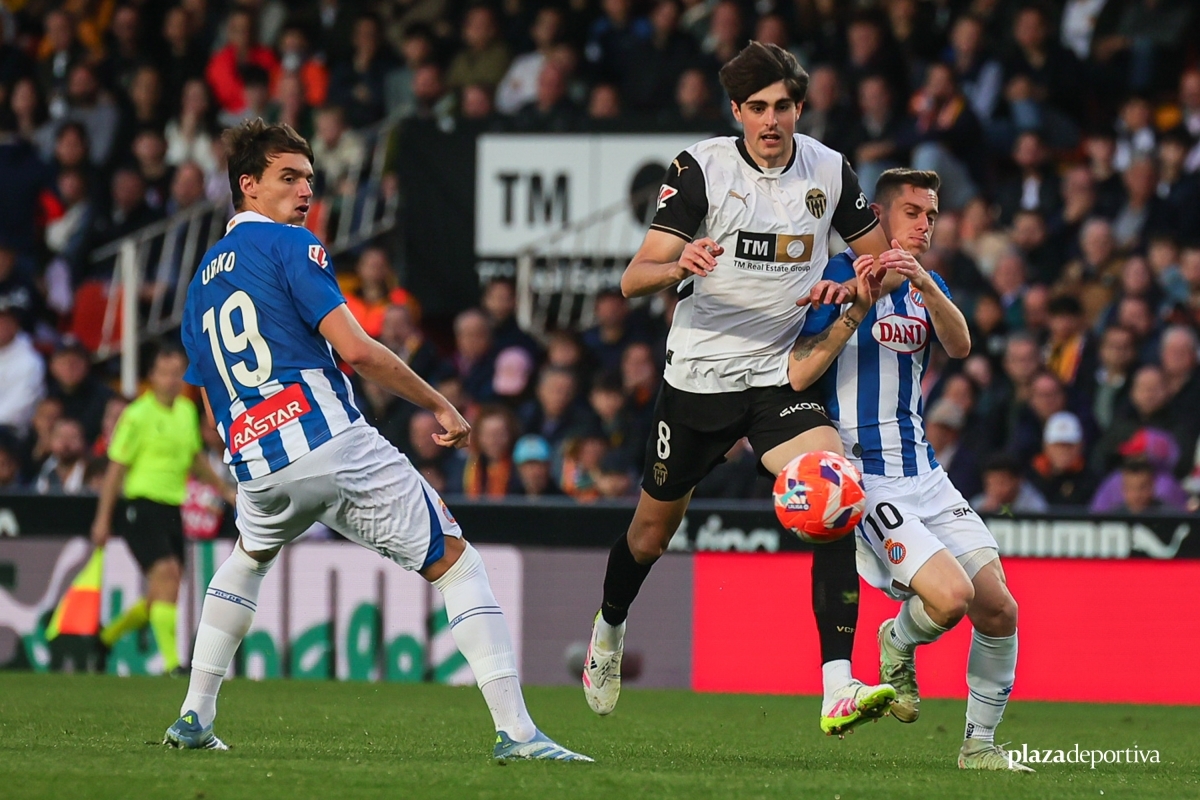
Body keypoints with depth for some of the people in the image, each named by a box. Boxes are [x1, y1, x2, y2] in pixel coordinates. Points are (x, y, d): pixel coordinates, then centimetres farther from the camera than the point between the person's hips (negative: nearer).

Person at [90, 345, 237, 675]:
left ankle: (106, 637, 31)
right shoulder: (138, 415, -9)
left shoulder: (187, 411, 11)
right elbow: (116, 467, -7)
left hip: (173, 509, 7)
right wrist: (103, 519, -7)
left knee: (160, 598, 8)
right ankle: (172, 663, -19)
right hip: (143, 508, -7)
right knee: (167, 575, -19)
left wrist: (225, 490, 26)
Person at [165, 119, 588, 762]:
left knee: (248, 556, 38)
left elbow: (215, 413, 24)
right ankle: (515, 731, -13)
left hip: (257, 468, 6)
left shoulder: (201, 282, 21)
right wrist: (440, 406, -4)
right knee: (454, 562, 1)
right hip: (332, 441, -6)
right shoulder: (289, 245, -1)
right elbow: (354, 348, -13)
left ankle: (194, 718, 29)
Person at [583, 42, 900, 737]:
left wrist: (847, 286, -9)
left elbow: (884, 256, 13)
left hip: (781, 377, 1)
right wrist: (680, 265, -36)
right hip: (698, 376, -1)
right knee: (654, 529, 14)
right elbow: (634, 280, -14)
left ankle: (839, 692, -30)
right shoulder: (702, 168, -10)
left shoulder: (830, 171, -1)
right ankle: (611, 627, 49)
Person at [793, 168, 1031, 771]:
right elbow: (795, 376, -15)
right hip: (863, 480, -6)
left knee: (998, 609, -5)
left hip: (924, 475, 6)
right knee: (950, 595, -25)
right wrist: (860, 306, -22)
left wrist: (924, 285, -25)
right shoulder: (841, 276, -4)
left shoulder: (927, 285, 15)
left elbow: (960, 346, -7)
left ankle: (979, 744, 11)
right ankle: (898, 643, 9)